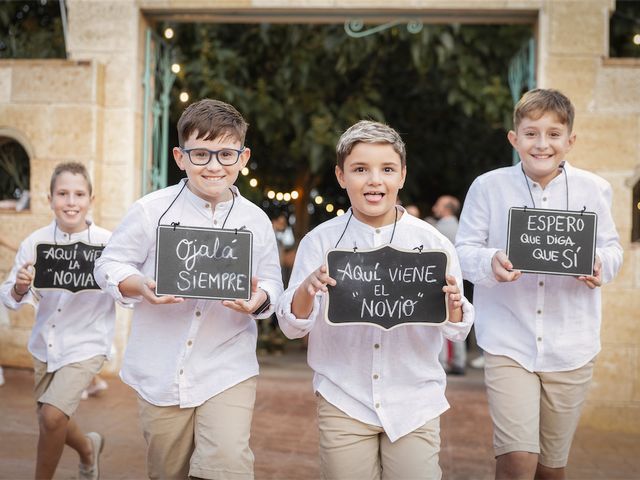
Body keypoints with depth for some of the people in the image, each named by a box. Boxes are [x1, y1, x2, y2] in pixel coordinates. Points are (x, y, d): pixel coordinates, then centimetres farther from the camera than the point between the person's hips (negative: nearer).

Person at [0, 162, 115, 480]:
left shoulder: (108, 244, -15)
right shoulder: (35, 243, -8)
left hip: (86, 344, -4)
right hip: (45, 344, 4)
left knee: (52, 416, -18)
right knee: (51, 423, 17)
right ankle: (88, 448, 51)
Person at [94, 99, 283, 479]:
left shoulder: (256, 220, 0)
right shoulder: (152, 211, -5)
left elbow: (272, 284, 8)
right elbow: (109, 266, 1)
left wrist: (260, 298, -14)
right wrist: (140, 286, -19)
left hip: (229, 372, 0)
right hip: (161, 372, 0)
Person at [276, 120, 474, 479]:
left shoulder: (431, 241, -3)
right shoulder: (321, 241, -3)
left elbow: (456, 331, -1)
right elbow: (292, 327, -5)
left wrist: (452, 307, -23)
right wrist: (308, 288, -25)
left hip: (415, 402, 0)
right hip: (344, 402, 0)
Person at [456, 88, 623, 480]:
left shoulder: (594, 189, 0)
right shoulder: (489, 186, -6)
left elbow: (612, 247, 8)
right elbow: (464, 250, -1)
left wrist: (600, 264, -15)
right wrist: (491, 263, -23)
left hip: (571, 348, 3)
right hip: (509, 343, -2)